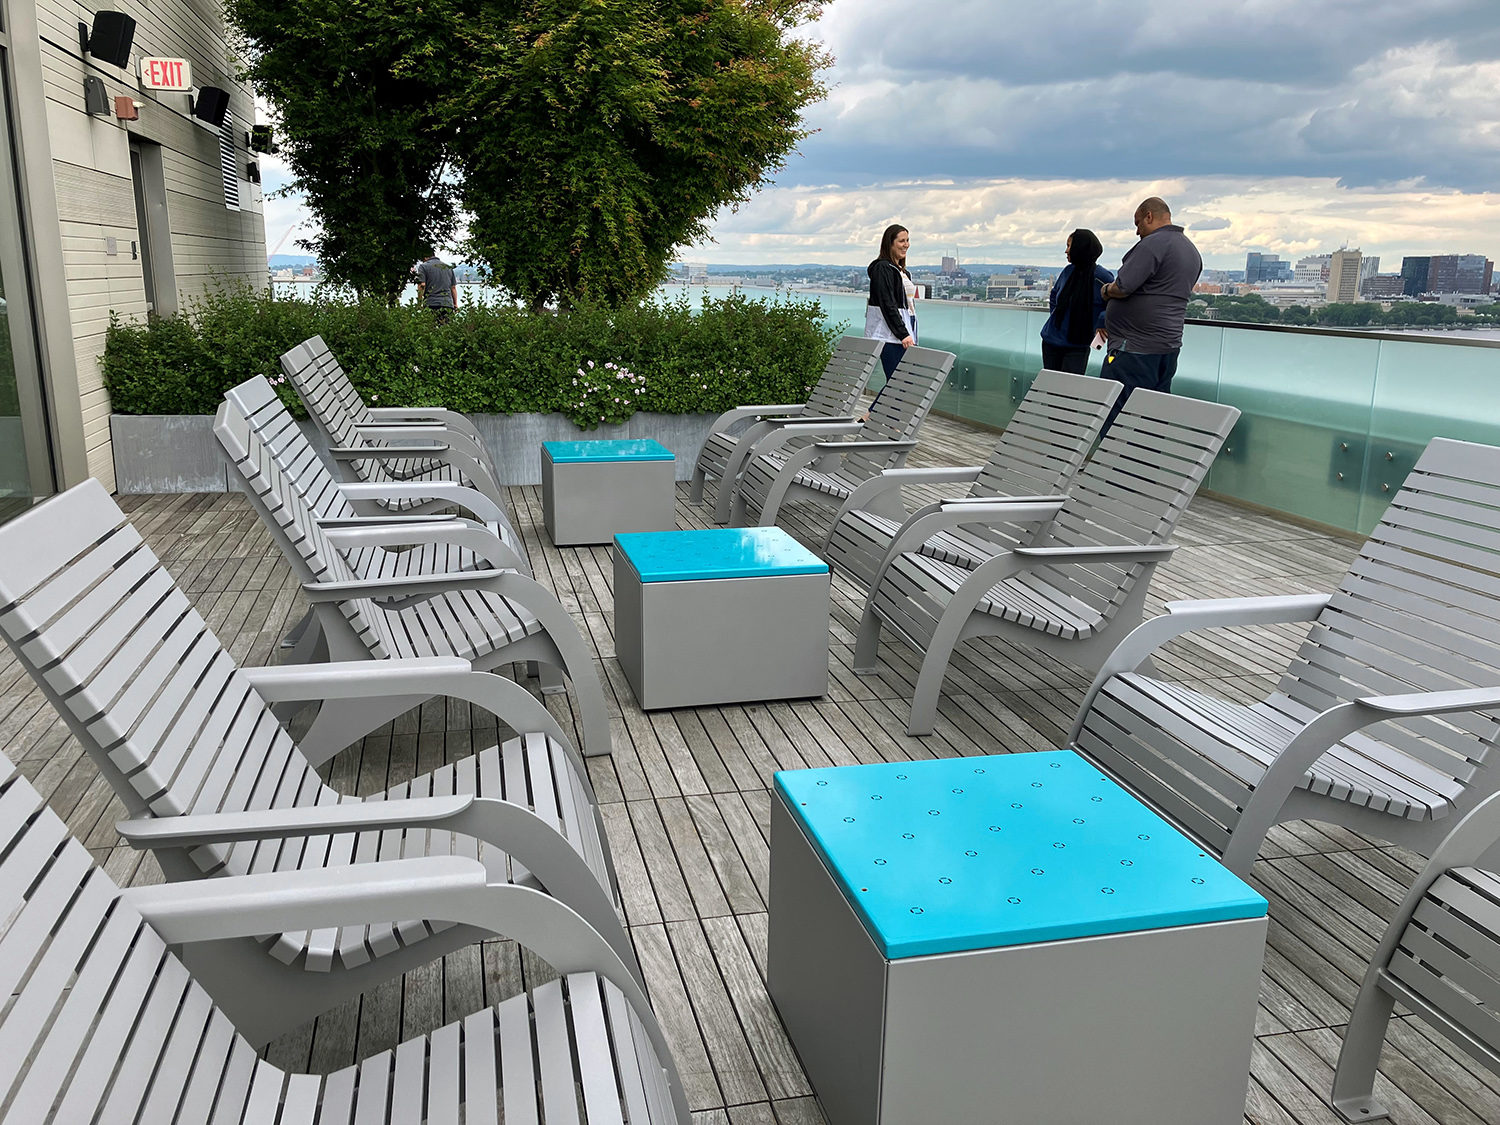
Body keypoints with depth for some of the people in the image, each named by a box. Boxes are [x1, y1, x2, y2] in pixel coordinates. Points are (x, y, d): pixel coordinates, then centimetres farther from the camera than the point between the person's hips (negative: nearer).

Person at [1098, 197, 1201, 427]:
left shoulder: (1153, 244, -13)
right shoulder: (1193, 252, 18)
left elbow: (1122, 288, -20)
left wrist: (1106, 290, 2)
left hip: (1135, 350, -10)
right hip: (1169, 346, 10)